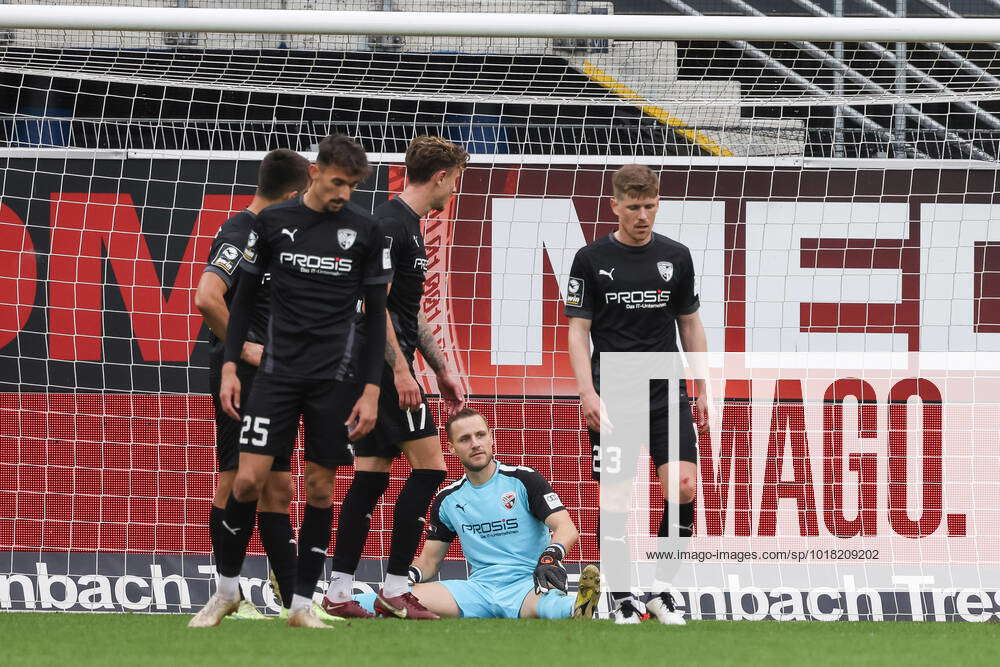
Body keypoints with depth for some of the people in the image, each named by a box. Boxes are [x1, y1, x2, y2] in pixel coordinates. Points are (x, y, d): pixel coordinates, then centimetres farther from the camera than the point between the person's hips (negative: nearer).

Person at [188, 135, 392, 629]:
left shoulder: (365, 231, -1)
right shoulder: (273, 222, 0)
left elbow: (375, 314, 3)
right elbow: (245, 296, 8)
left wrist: (371, 391, -3)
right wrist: (230, 366, 0)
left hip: (335, 376, 0)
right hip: (278, 370, 0)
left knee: (320, 486, 2)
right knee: (248, 479, -8)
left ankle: (302, 604, 11)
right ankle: (226, 592, 11)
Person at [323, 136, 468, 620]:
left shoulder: (408, 225, 18)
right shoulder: (391, 223, -13)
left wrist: (442, 371, 24)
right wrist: (400, 369, -22)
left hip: (371, 372, 10)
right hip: (384, 364, -10)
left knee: (371, 477, 8)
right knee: (429, 466, -10)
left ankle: (339, 593, 8)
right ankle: (394, 590, -10)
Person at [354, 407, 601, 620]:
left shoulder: (523, 480, 3)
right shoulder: (448, 500, 16)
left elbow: (567, 529, -7)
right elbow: (430, 559, 21)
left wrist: (551, 557, -30)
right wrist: (411, 574, -4)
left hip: (527, 586, -4)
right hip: (479, 587, 5)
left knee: (545, 605, -43)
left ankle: (578, 609, -76)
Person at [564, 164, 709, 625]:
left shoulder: (676, 257, 8)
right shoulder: (592, 259, 0)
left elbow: (690, 325, 15)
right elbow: (578, 331, -1)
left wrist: (703, 392, 11)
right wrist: (587, 392, -12)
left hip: (667, 392, 2)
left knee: (683, 486, -11)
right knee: (617, 498, -3)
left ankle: (662, 590, 3)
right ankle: (622, 601, 6)